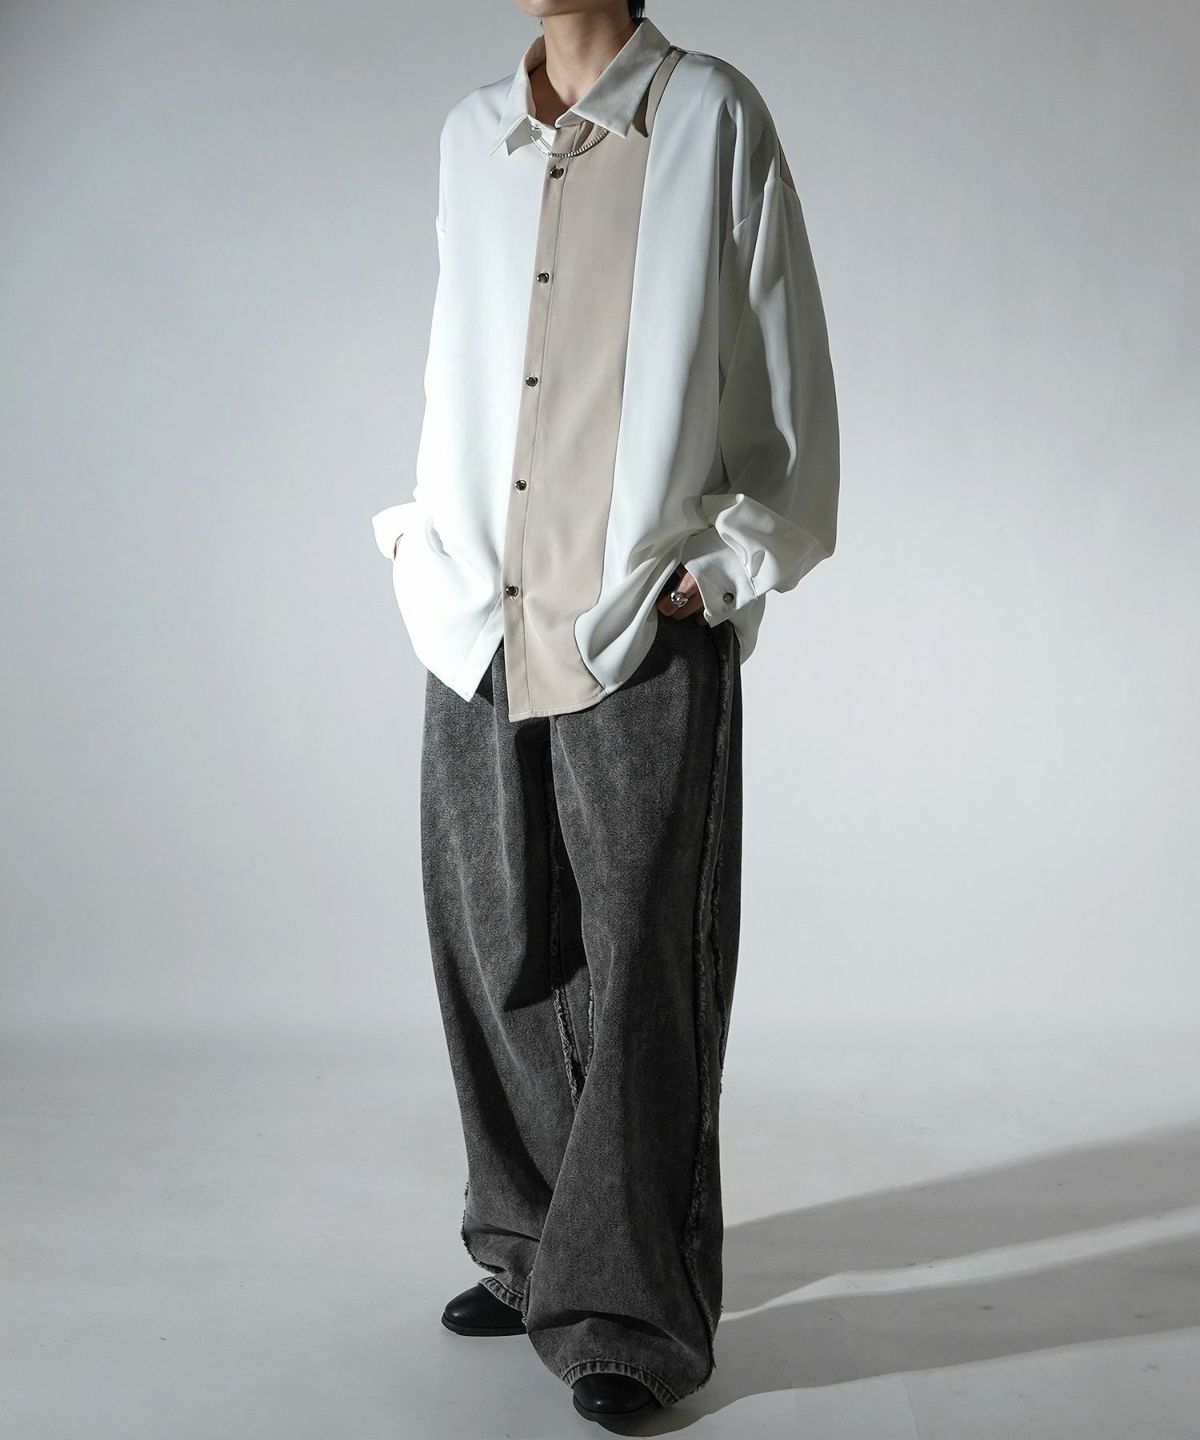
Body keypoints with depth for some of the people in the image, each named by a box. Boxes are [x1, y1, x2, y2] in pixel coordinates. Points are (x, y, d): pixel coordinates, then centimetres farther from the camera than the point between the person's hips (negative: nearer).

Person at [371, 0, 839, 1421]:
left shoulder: (712, 118, -1)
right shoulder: (469, 135, 14)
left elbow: (787, 372, -1)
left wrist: (729, 566, -6)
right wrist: (426, 540, 13)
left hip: (643, 636, -5)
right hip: (478, 626, 5)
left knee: (639, 967, -1)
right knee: (497, 955, 10)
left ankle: (630, 1312, 10)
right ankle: (531, 1252, 27)